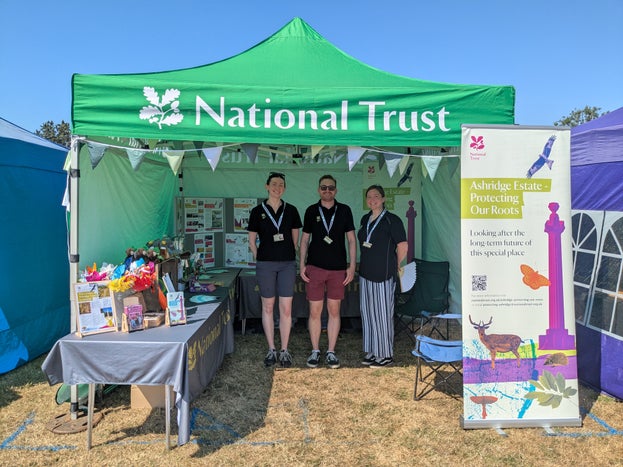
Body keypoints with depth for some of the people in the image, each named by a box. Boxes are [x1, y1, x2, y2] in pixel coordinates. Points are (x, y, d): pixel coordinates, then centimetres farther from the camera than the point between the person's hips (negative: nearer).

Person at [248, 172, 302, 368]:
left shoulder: (291, 210, 6)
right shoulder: (258, 211, 2)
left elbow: (295, 239, 12)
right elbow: (252, 241, 6)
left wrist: (291, 256, 6)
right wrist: (260, 260, 1)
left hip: (287, 263, 1)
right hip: (265, 264, -1)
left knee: (286, 308, 1)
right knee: (268, 307, 7)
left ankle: (284, 350, 14)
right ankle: (271, 350, 19)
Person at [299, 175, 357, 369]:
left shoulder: (344, 210, 4)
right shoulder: (311, 211, 5)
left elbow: (351, 239, 5)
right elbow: (304, 239, 9)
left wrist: (352, 266, -1)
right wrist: (301, 265, 1)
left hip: (338, 268, 0)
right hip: (315, 267, 0)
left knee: (334, 311, 6)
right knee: (315, 311, 3)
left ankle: (331, 352, 18)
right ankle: (315, 351, 16)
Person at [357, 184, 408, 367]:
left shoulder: (392, 220, -9)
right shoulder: (365, 219, 12)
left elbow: (403, 246, -9)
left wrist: (394, 266, 1)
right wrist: (366, 265, 16)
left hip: (383, 274, -7)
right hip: (366, 273, 7)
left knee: (383, 312, -1)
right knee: (368, 312, 11)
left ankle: (386, 354, 11)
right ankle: (372, 352, 23)